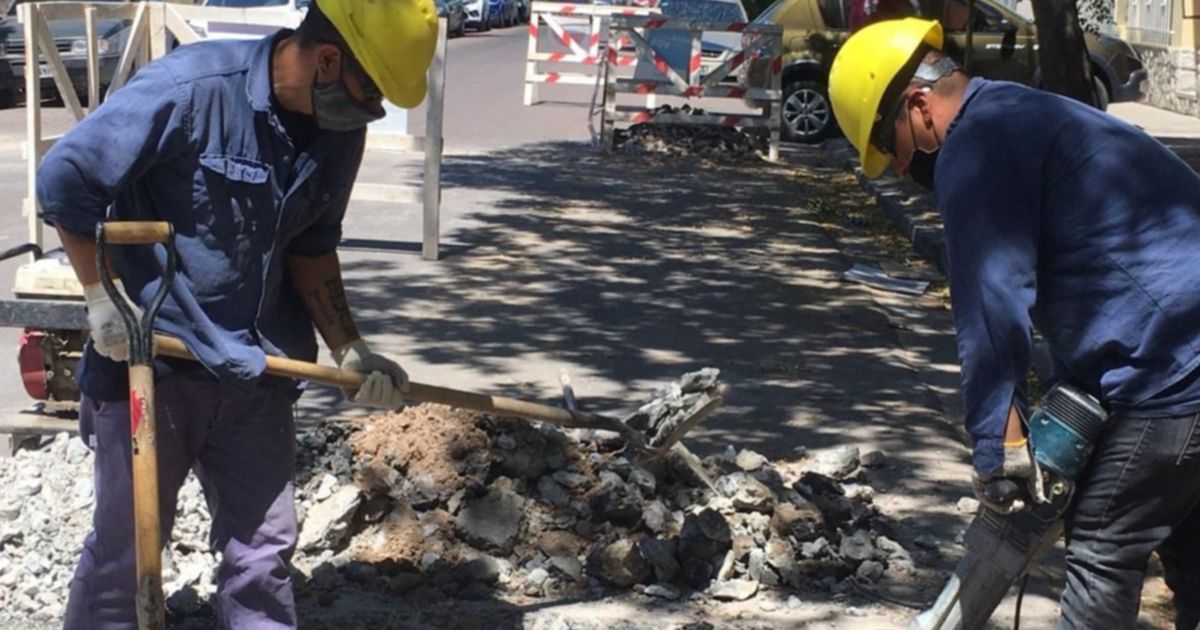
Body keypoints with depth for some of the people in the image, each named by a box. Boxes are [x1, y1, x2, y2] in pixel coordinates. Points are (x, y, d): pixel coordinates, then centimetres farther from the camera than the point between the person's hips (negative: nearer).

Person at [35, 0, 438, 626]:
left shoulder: (341, 133, -2)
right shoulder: (190, 87, -22)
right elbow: (64, 178, -17)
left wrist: (350, 351, -1)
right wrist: (103, 301, -13)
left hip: (254, 370, 5)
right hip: (146, 360, -5)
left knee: (263, 550, 9)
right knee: (125, 550, 6)